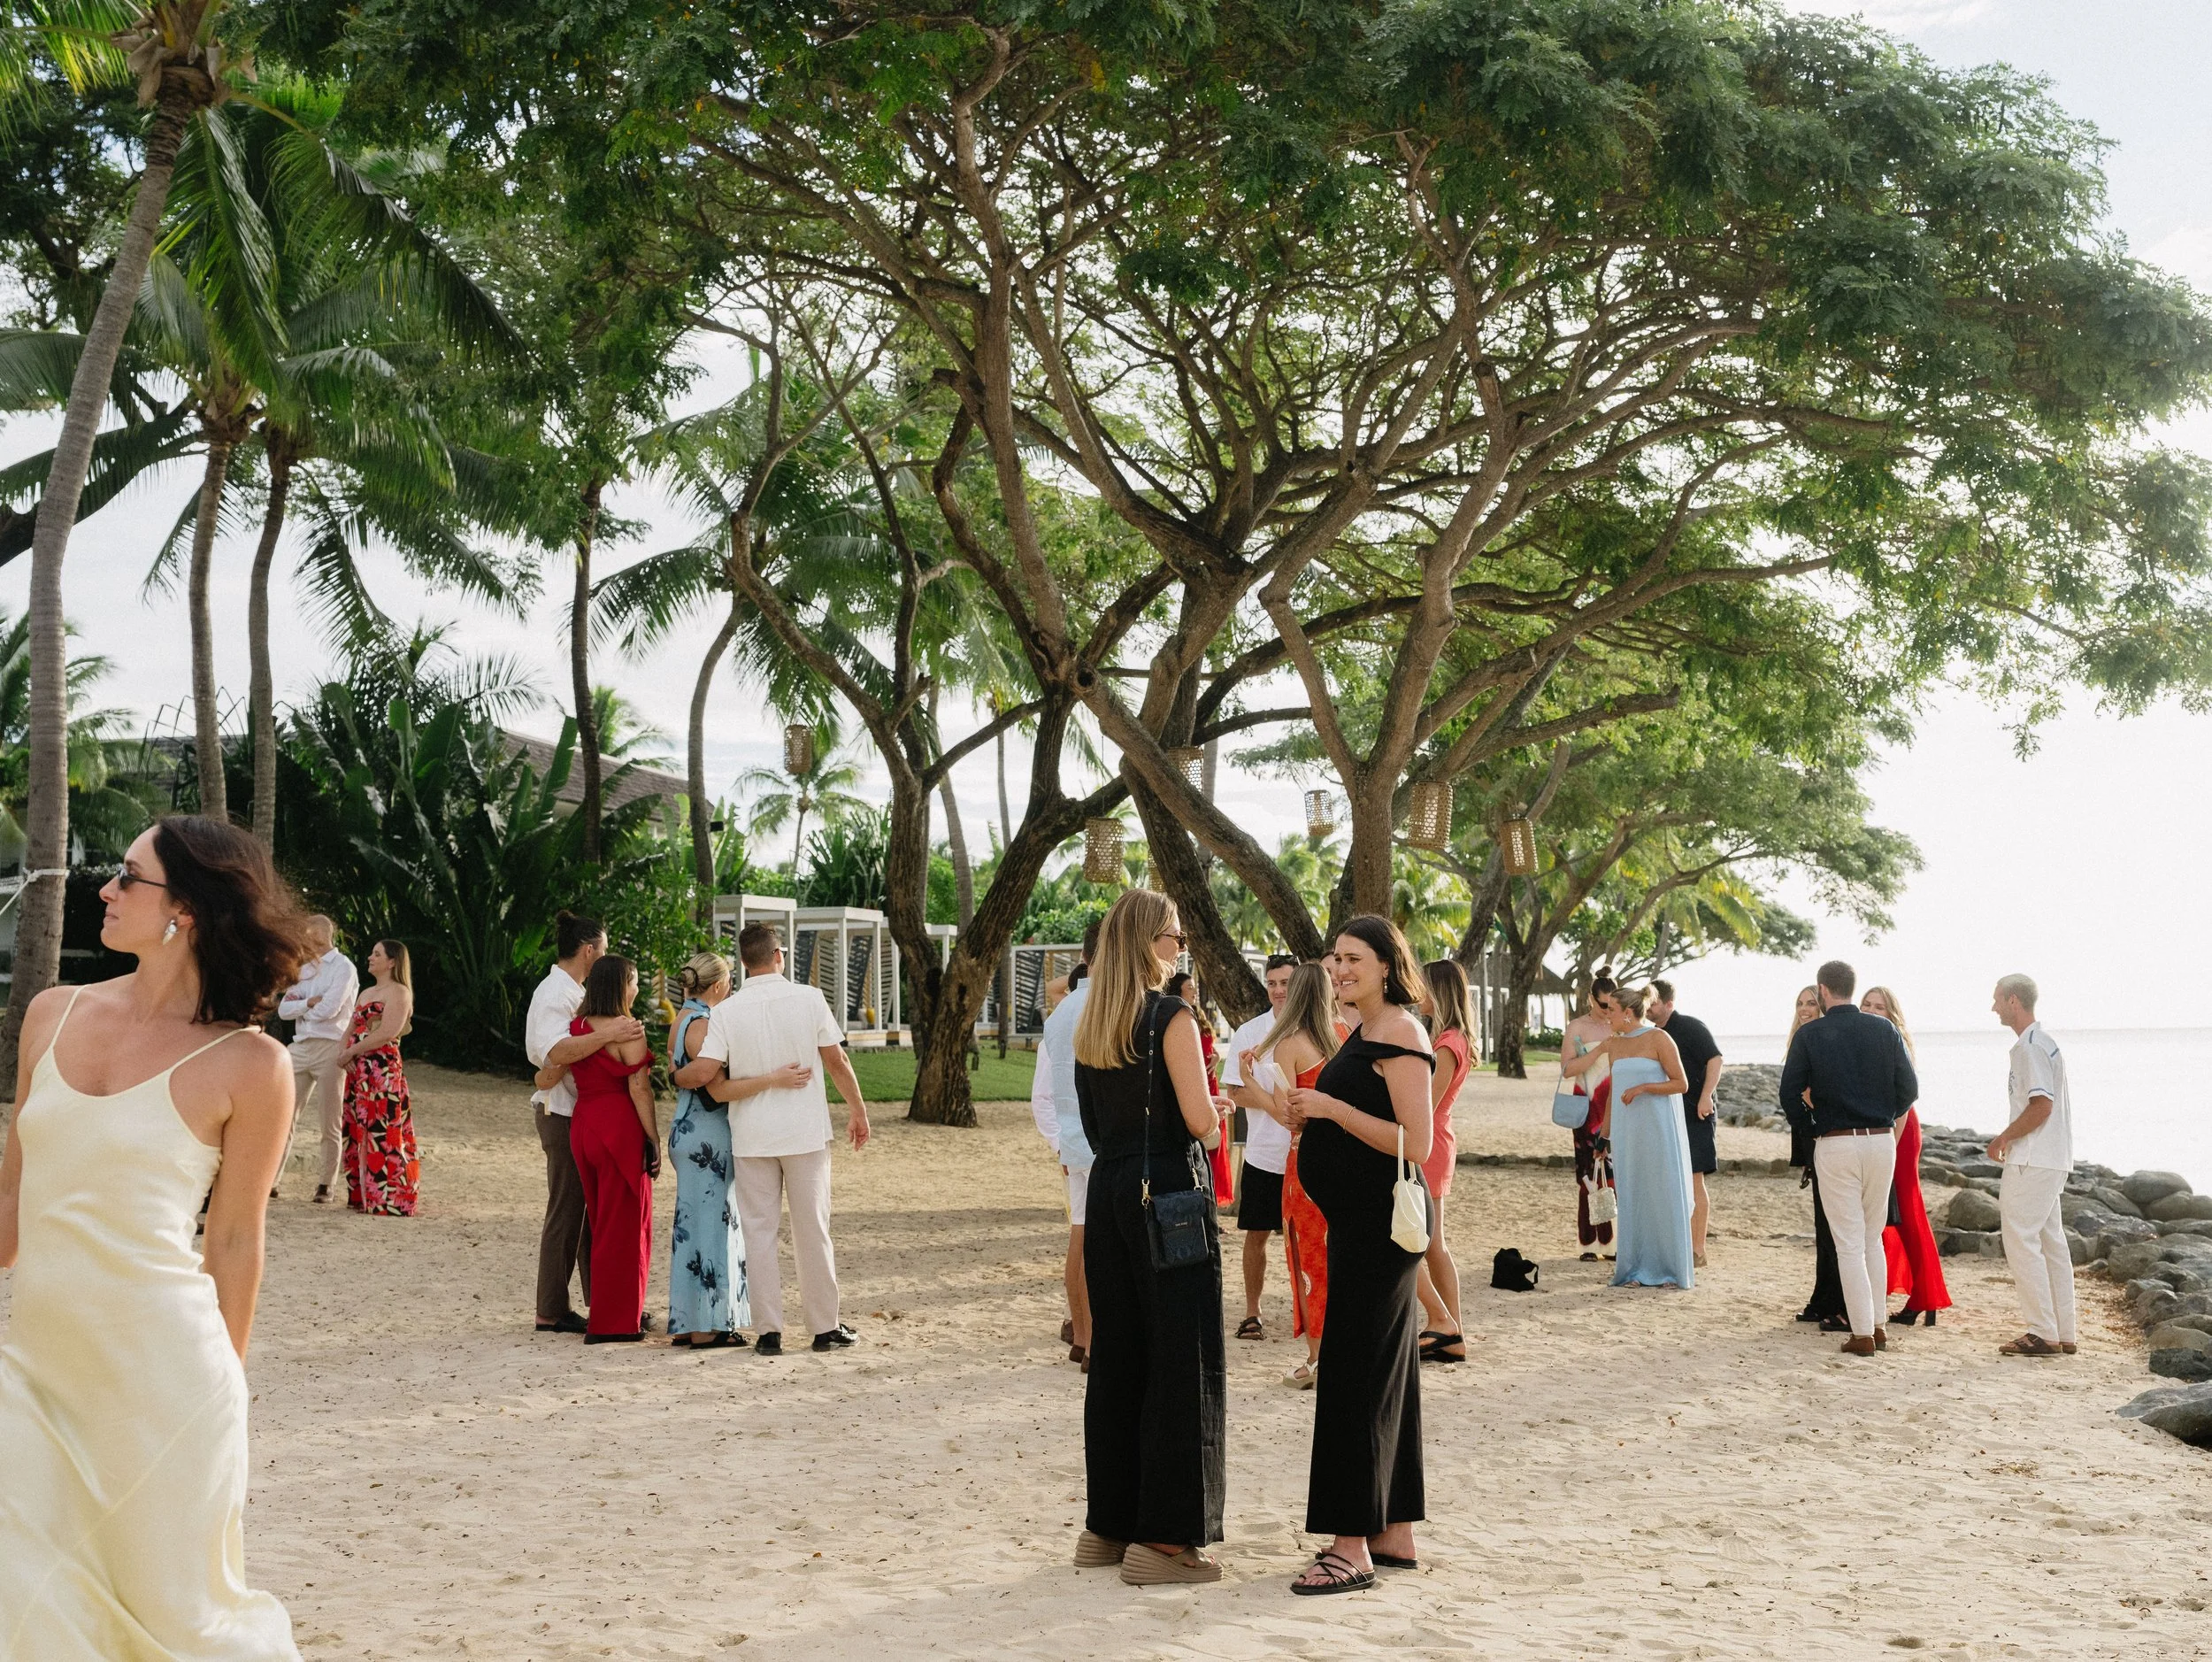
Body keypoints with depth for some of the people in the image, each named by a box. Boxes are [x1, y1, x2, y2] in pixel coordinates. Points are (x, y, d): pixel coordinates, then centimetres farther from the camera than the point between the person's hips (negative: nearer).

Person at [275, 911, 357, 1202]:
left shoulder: (343, 967, -3)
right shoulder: (304, 969, 18)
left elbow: (329, 1009, -16)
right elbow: (283, 1009, 8)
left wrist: (298, 1006, -1)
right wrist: (310, 1003, -8)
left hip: (330, 1047, -6)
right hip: (300, 1046, 6)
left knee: (331, 1123, -1)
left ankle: (325, 1185, 4)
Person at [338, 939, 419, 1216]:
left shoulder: (398, 991, -6)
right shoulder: (367, 993, 22)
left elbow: (388, 1033, -17)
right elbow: (352, 1028, 21)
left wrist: (351, 1051, -11)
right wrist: (343, 1052, 0)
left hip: (383, 1070, -9)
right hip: (358, 1071, 9)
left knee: (381, 1133, -10)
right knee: (357, 1132, 9)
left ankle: (388, 1200, -8)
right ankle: (362, 1196, 15)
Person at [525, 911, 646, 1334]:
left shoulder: (572, 991, 14)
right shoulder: (555, 993, -17)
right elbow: (554, 1052, -33)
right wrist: (609, 1034, -38)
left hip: (582, 1113, 10)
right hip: (563, 1114, -10)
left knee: (589, 1208, 14)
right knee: (566, 1211, -3)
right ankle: (551, 1312, 4)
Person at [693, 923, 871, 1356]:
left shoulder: (725, 1012, -4)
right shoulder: (809, 999, -6)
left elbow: (715, 1087, -11)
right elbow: (837, 1062, -1)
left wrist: (767, 1081, -4)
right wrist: (858, 1110, 12)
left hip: (751, 1138, 0)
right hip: (806, 1132, 0)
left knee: (760, 1233, 7)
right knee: (812, 1231, 8)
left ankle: (768, 1332, 7)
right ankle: (826, 1328, 15)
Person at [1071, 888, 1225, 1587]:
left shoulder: (1091, 1026, 11)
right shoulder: (1171, 1016, -12)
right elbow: (1201, 1121, -16)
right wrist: (1223, 1108, 4)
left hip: (1109, 1190, 8)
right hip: (1169, 1193, -8)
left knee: (1115, 1357, 13)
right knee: (1181, 1363, -2)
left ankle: (1108, 1523, 20)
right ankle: (1165, 1536, -1)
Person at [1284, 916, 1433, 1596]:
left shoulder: (1400, 1035, -14)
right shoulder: (1362, 1034, 15)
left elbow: (1416, 1143, -21)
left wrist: (1332, 1107, -22)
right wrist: (1310, 1121, 9)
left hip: (1382, 1223, -10)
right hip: (1361, 1221, 10)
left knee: (1356, 1375, -9)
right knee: (1384, 1374, 13)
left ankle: (1353, 1547, -6)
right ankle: (1394, 1534, 20)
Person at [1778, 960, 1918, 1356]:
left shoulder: (1809, 1035, -5)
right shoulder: (1884, 1030, 2)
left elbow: (1790, 1095, -5)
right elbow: (1909, 1088, 2)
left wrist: (1809, 1124, 13)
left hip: (1835, 1145, -3)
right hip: (1882, 1141, 3)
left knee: (1849, 1243, 2)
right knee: (1873, 1238, 17)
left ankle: (1862, 1334, 0)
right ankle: (1878, 1326, 18)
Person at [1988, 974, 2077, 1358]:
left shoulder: (2030, 1046, -15)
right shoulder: (2045, 1041, 17)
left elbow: (2041, 1106, -22)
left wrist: (2004, 1138, -10)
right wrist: (2010, 1140, 19)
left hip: (2032, 1163, -10)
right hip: (2051, 1160, 10)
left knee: (2021, 1241, -8)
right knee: (2050, 1243, 11)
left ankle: (2042, 1333, -7)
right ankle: (2063, 1334, 14)